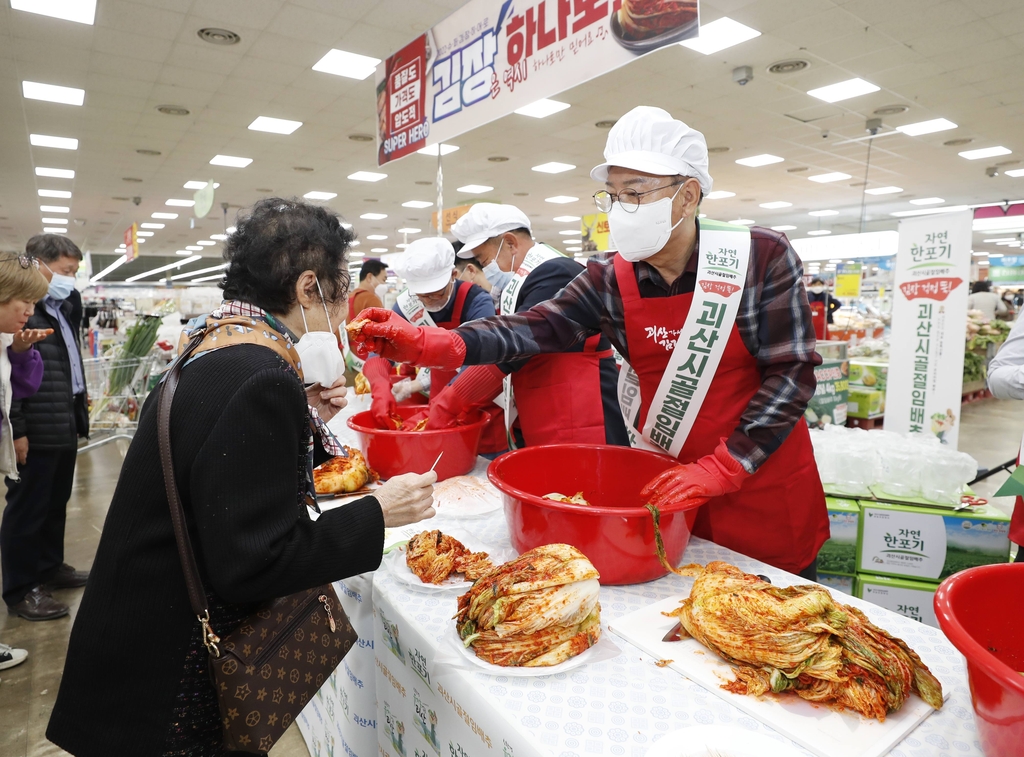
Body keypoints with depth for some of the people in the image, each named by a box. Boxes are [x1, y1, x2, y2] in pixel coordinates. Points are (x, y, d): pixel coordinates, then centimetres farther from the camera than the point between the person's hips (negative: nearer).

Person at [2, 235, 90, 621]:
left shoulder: (62, 310, 16)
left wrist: (79, 414, 17)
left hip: (65, 429, 9)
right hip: (36, 433, -9)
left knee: (56, 504, 19)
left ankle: (50, 567, 34)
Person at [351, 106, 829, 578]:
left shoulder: (761, 258, -15)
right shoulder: (609, 278, -7)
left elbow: (793, 372, -15)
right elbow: (536, 328, -15)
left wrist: (719, 469, -22)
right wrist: (427, 344, -29)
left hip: (765, 484, -2)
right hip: (671, 484, 2)